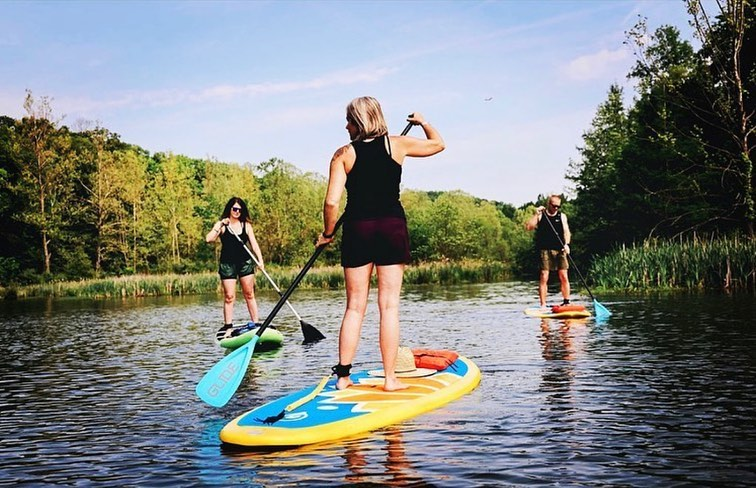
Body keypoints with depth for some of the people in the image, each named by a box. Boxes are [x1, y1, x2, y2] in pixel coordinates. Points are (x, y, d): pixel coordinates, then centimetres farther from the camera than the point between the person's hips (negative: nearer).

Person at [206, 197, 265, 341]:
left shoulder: (246, 225, 7)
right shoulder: (221, 225, 0)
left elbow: (254, 244, 2)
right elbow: (209, 239, -14)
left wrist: (260, 259, -11)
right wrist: (220, 225, -19)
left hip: (245, 263, 2)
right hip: (227, 264, -2)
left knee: (249, 294, 3)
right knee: (229, 297, -2)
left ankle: (256, 324, 6)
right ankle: (228, 327, 3)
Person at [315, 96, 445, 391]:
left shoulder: (343, 154, -1)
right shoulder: (397, 144, 4)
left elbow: (331, 202, -8)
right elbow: (438, 144, 22)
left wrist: (327, 234, 8)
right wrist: (422, 122, 40)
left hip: (357, 229, 0)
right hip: (392, 228, 0)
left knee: (354, 306, 7)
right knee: (389, 305, 2)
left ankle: (343, 375, 6)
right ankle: (390, 378, 3)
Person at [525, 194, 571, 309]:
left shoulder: (562, 216, 14)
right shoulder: (541, 215, 7)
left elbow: (566, 231, 6)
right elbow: (528, 227, -4)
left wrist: (566, 244, -9)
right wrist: (536, 215, -11)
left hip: (560, 250, 2)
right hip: (545, 250, -2)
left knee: (564, 277, -2)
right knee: (544, 278, -6)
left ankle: (567, 302, 5)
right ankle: (543, 305, -3)